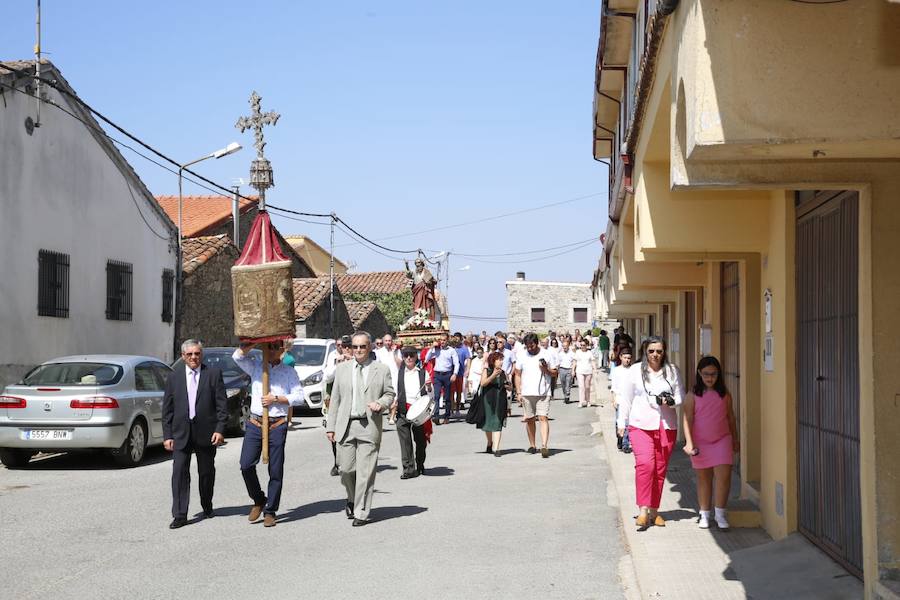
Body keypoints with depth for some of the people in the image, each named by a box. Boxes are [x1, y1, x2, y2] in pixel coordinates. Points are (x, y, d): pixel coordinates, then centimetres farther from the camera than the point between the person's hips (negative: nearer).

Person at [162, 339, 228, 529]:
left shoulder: (214, 374, 1)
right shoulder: (174, 377, 7)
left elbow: (222, 404, -1)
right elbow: (167, 409, 7)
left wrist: (220, 430, -10)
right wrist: (167, 435, 0)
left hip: (206, 433, -1)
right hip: (181, 433, 1)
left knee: (206, 472, 12)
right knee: (179, 473, -8)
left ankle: (207, 507, 31)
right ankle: (180, 515, -8)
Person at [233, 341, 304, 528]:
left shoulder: (289, 372, 7)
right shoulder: (255, 366, 12)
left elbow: (299, 397, 0)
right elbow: (238, 356, -4)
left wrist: (276, 398, -8)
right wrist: (252, 345, -13)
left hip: (277, 426, -1)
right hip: (255, 424, 1)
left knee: (276, 471, 0)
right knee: (246, 465, -9)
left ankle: (270, 511, 11)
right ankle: (258, 500, 14)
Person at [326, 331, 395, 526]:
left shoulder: (382, 370, 5)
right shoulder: (342, 369, 11)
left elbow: (389, 394, 12)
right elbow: (335, 399, 12)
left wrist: (380, 404, -11)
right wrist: (331, 426, 7)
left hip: (369, 427, -2)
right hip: (346, 426, 2)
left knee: (365, 472, -3)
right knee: (346, 469, 2)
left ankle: (361, 513, 5)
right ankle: (352, 499, 31)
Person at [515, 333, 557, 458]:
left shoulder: (546, 355, 2)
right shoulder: (521, 356, 5)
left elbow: (554, 373, 8)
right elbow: (518, 375, 9)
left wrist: (546, 369, -13)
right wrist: (519, 392, 1)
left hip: (543, 392, -2)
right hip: (527, 393, 2)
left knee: (543, 418, -12)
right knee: (530, 419, 7)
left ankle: (544, 446, -18)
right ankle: (532, 445, 19)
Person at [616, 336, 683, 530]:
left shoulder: (672, 371, 8)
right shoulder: (635, 371, 4)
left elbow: (680, 397, 12)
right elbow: (625, 398, 9)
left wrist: (670, 402, -10)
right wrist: (621, 423, 8)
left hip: (666, 426, 2)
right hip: (641, 425, -2)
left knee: (661, 468, 4)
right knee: (645, 464, -18)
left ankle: (654, 511, 16)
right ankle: (643, 510, -15)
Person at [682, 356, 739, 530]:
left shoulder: (724, 394, 3)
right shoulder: (693, 395, -5)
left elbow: (731, 417, 12)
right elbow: (688, 419, -9)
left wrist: (735, 440, 16)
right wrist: (689, 442, -18)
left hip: (722, 440, 1)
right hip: (700, 442, -1)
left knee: (723, 476, -10)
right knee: (704, 479, 10)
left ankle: (720, 514, 2)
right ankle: (704, 515, 21)